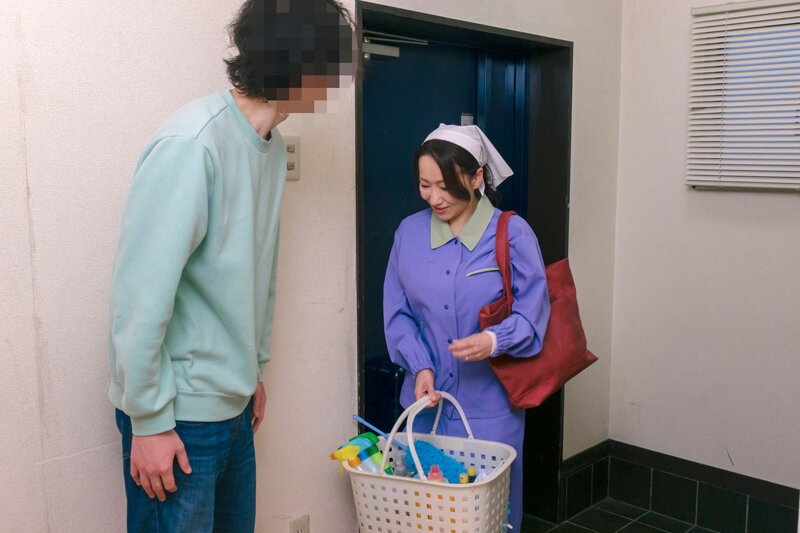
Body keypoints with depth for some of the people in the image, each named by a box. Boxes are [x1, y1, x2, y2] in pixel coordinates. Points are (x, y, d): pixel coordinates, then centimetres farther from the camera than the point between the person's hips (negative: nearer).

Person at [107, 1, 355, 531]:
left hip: (234, 402, 8)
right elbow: (140, 292, -22)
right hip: (178, 415, -8)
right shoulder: (192, 143, -21)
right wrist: (149, 421, -17)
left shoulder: (273, 145, 6)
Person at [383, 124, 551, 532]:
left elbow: (532, 311, -7)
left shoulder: (512, 233, -7)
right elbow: (397, 312, 4)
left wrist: (494, 340, -25)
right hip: (428, 398, 3)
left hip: (489, 404, -3)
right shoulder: (409, 232, 3)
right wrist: (420, 366, -10)